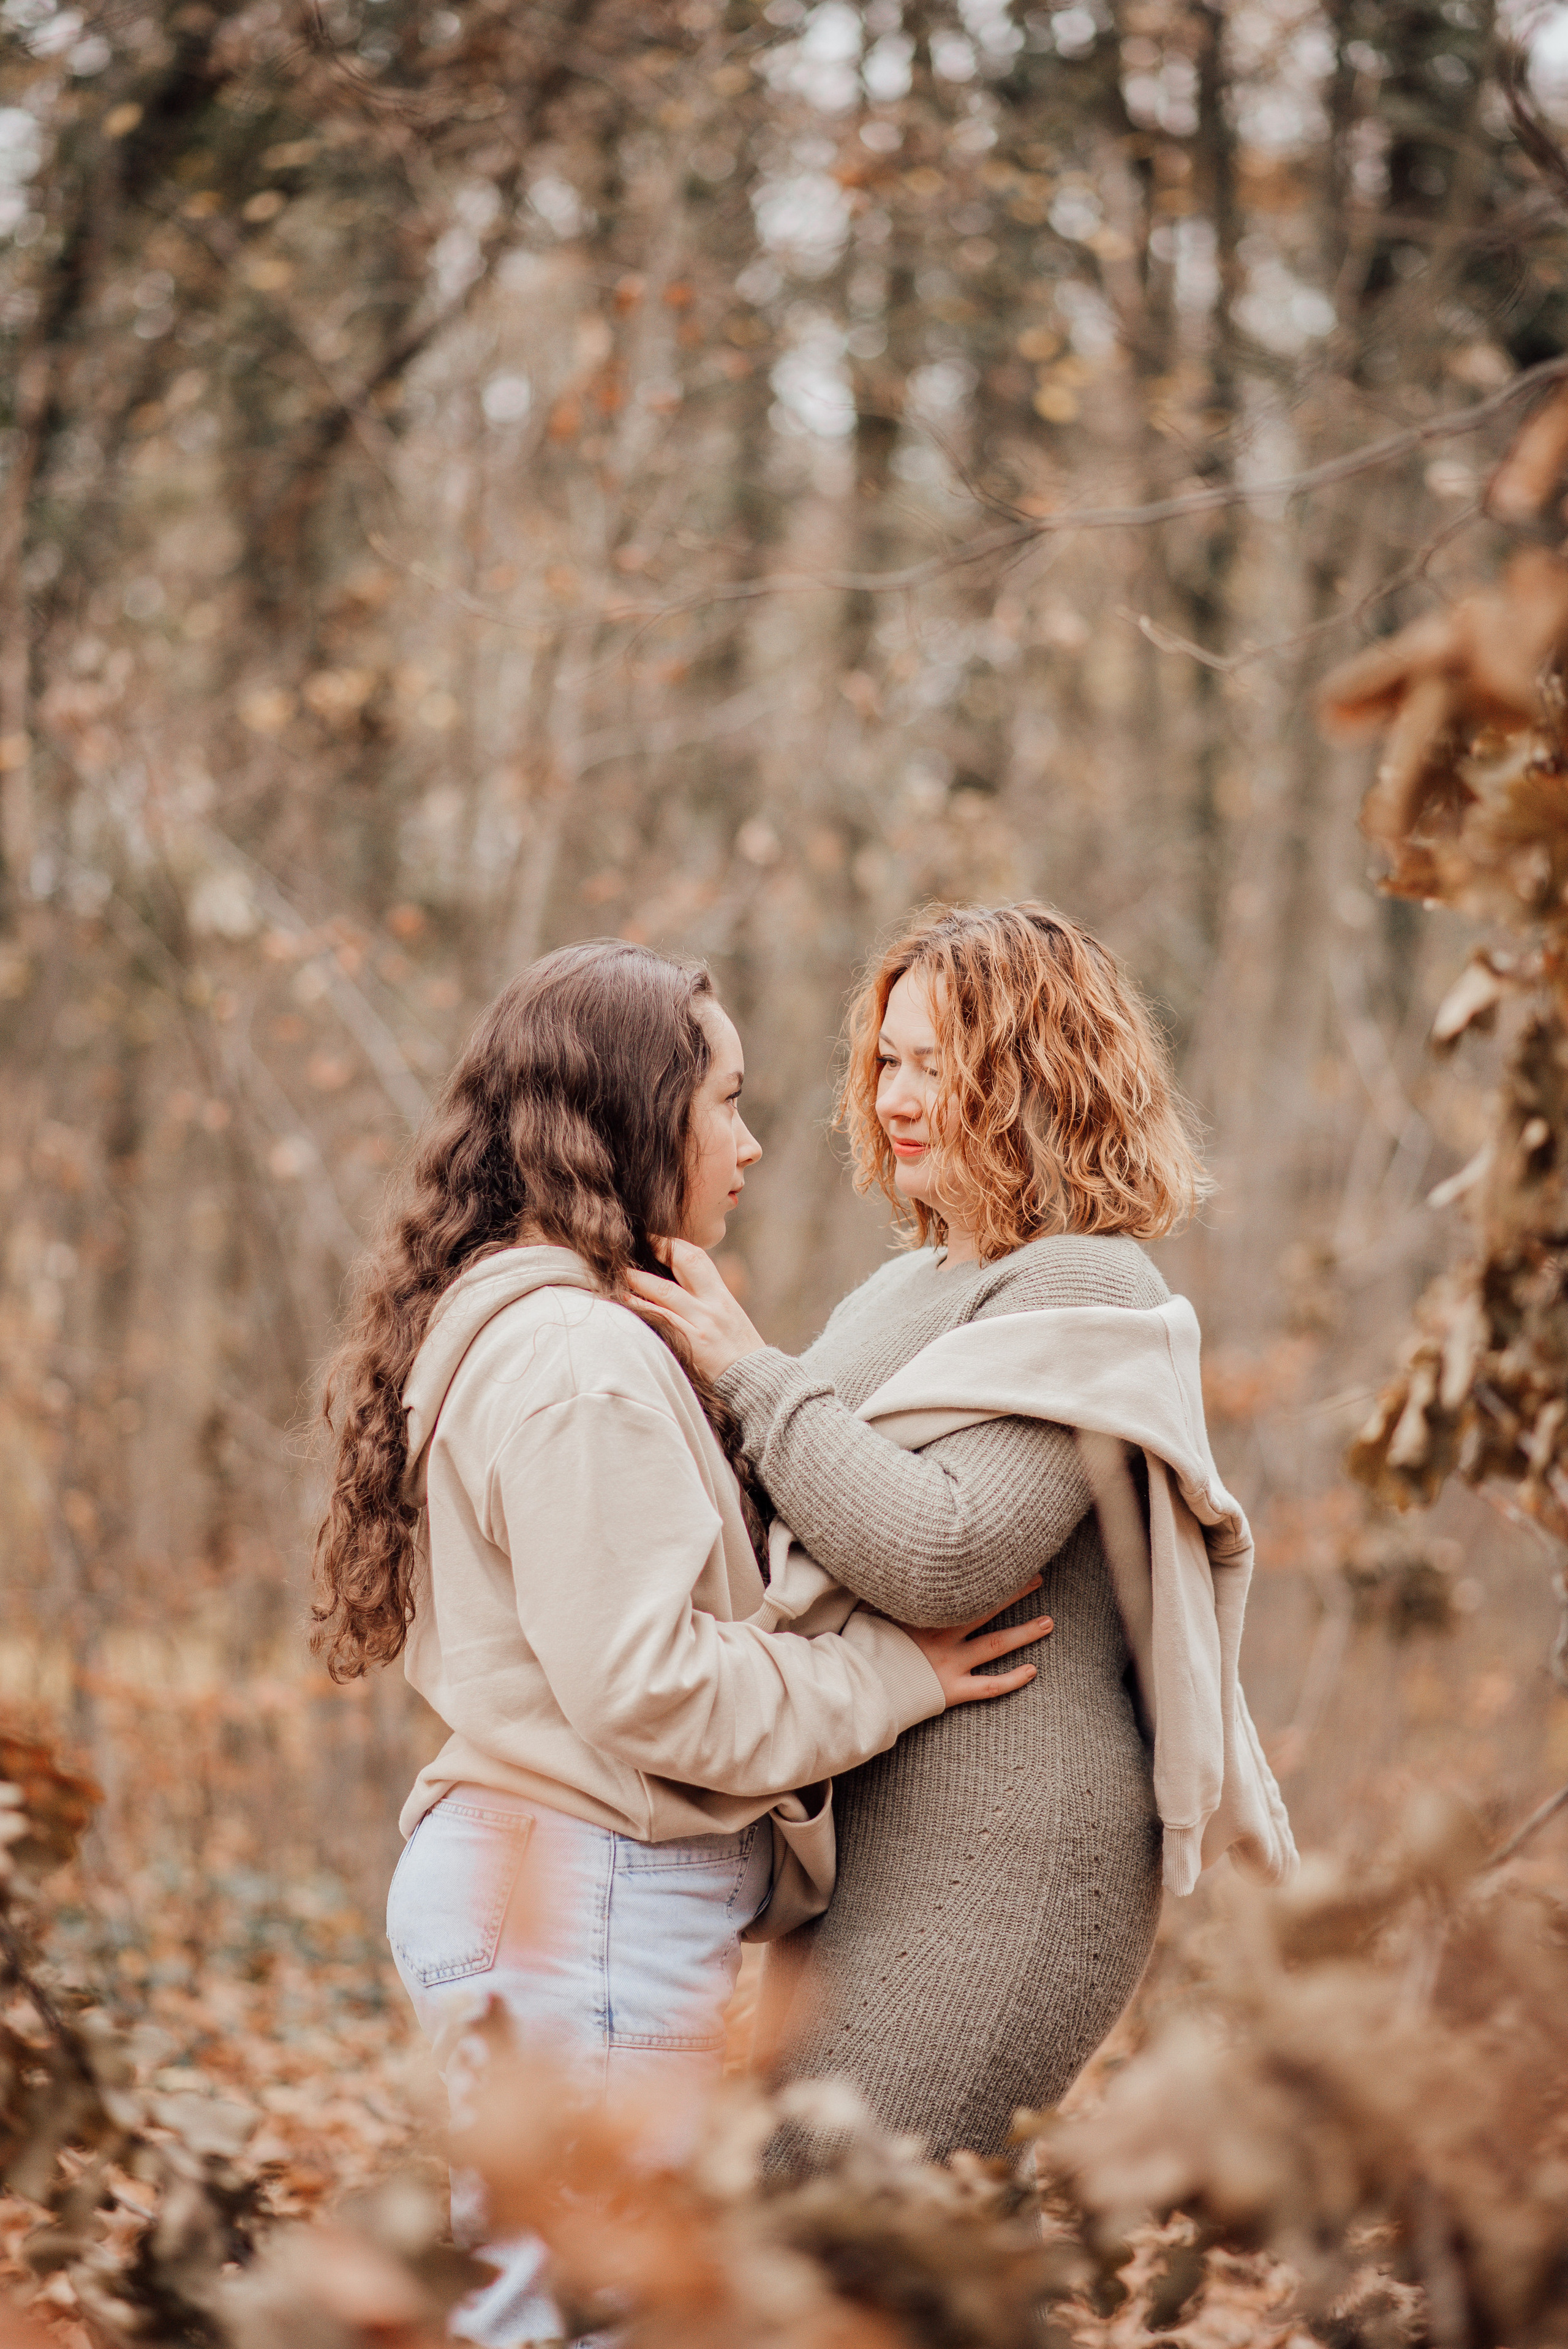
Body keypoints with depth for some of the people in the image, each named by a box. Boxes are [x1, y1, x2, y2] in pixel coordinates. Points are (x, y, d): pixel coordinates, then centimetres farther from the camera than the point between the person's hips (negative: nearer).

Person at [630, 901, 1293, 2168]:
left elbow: (943, 1555, -23)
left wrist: (757, 1376, -15)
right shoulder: (914, 1288, 18)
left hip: (996, 1879, -9)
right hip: (883, 1862, 9)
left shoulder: (1087, 1295, -10)